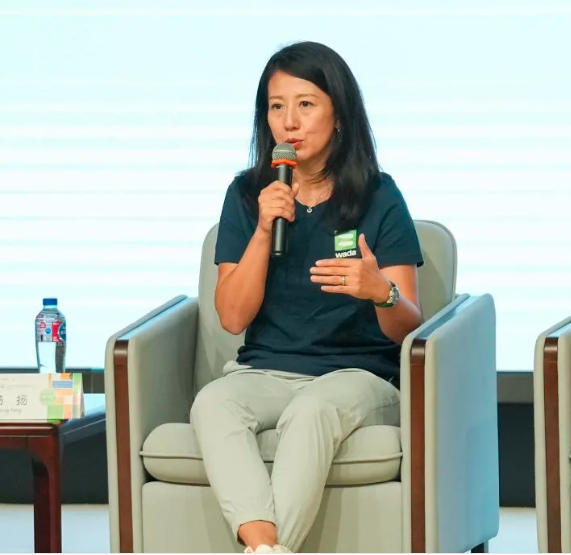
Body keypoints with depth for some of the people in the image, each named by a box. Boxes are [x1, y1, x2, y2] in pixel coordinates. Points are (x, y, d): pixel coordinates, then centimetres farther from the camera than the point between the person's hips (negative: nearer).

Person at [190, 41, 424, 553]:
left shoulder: (379, 198, 1)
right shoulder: (248, 195, 9)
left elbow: (407, 330, -3)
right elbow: (233, 317, 2)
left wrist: (381, 292, -27)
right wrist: (264, 229, -10)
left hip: (358, 374, -2)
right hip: (264, 371, 2)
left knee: (311, 409, -38)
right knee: (212, 404, -33)